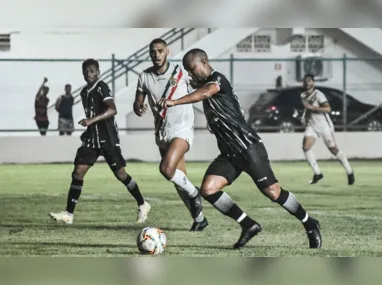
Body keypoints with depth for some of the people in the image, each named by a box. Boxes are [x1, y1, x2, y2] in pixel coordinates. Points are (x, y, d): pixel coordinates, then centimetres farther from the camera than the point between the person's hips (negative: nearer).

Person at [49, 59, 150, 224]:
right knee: (77, 173, -5)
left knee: (120, 173, -1)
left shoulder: (101, 87, -11)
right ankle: (69, 214, -7)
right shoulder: (85, 92, 13)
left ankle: (142, 205, 17)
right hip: (91, 138, 7)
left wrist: (91, 120, -33)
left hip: (108, 138, -7)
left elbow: (112, 110, -25)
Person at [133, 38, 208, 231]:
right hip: (162, 132, 5)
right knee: (179, 180, 8)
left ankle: (194, 194, -1)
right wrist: (139, 108, -16)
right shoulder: (145, 77, 2)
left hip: (182, 128, -5)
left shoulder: (180, 72, -7)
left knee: (167, 168, -26)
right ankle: (199, 218, 22)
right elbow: (138, 104, 7)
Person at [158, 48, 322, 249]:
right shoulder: (205, 84, 17)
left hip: (248, 147, -9)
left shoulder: (217, 79, -11)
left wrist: (174, 102, -45)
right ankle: (249, 226, -1)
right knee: (208, 189, -11)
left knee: (272, 192, -7)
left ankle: (309, 224, 15)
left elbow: (204, 93, -36)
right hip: (229, 154, 9)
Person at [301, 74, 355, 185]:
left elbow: (328, 109, -27)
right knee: (306, 147, -13)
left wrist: (312, 107, -31)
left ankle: (349, 172, 16)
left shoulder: (318, 94, -16)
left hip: (324, 125, -6)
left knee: (334, 150, 1)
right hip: (312, 126, 6)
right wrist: (305, 116, 11)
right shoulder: (303, 96, 7)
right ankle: (317, 173, -4)